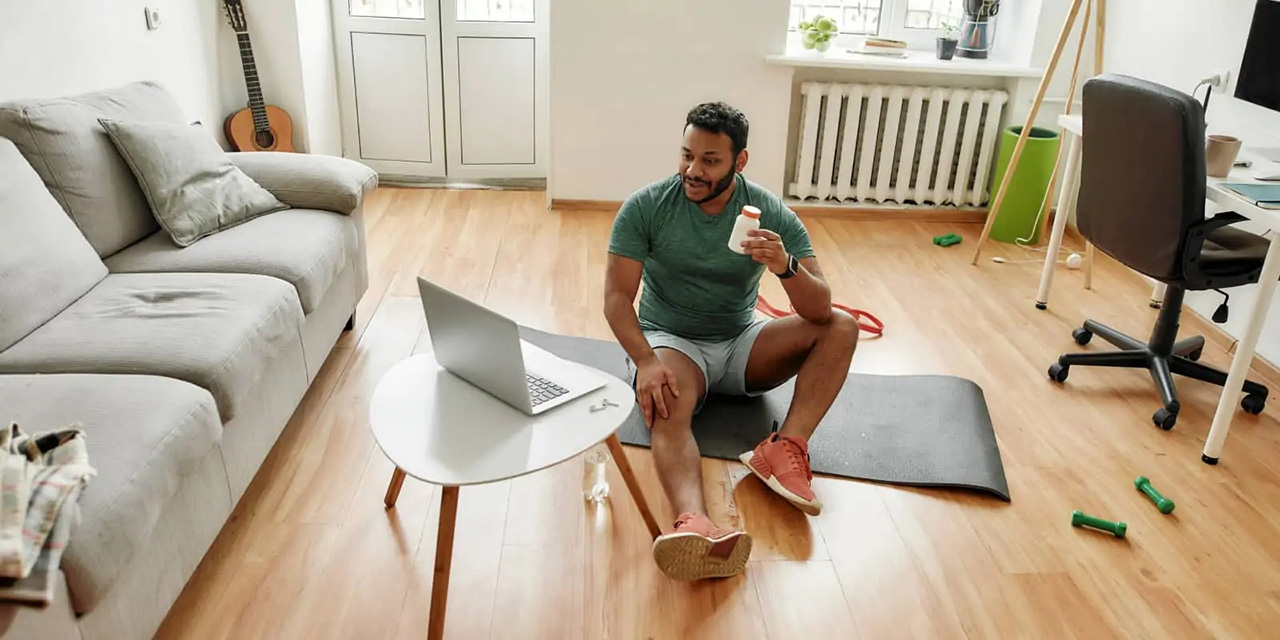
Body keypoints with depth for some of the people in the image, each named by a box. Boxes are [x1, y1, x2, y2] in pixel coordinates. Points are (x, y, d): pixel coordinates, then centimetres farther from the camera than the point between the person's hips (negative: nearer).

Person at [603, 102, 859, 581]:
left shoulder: (773, 214, -9)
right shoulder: (645, 207, -12)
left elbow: (820, 308, -16)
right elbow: (617, 296, -16)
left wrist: (786, 267, -37)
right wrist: (646, 361, -33)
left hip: (741, 345, 3)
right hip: (669, 341, -3)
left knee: (841, 327, -16)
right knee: (666, 408, -37)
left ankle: (786, 448, -32)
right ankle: (695, 524, -63)